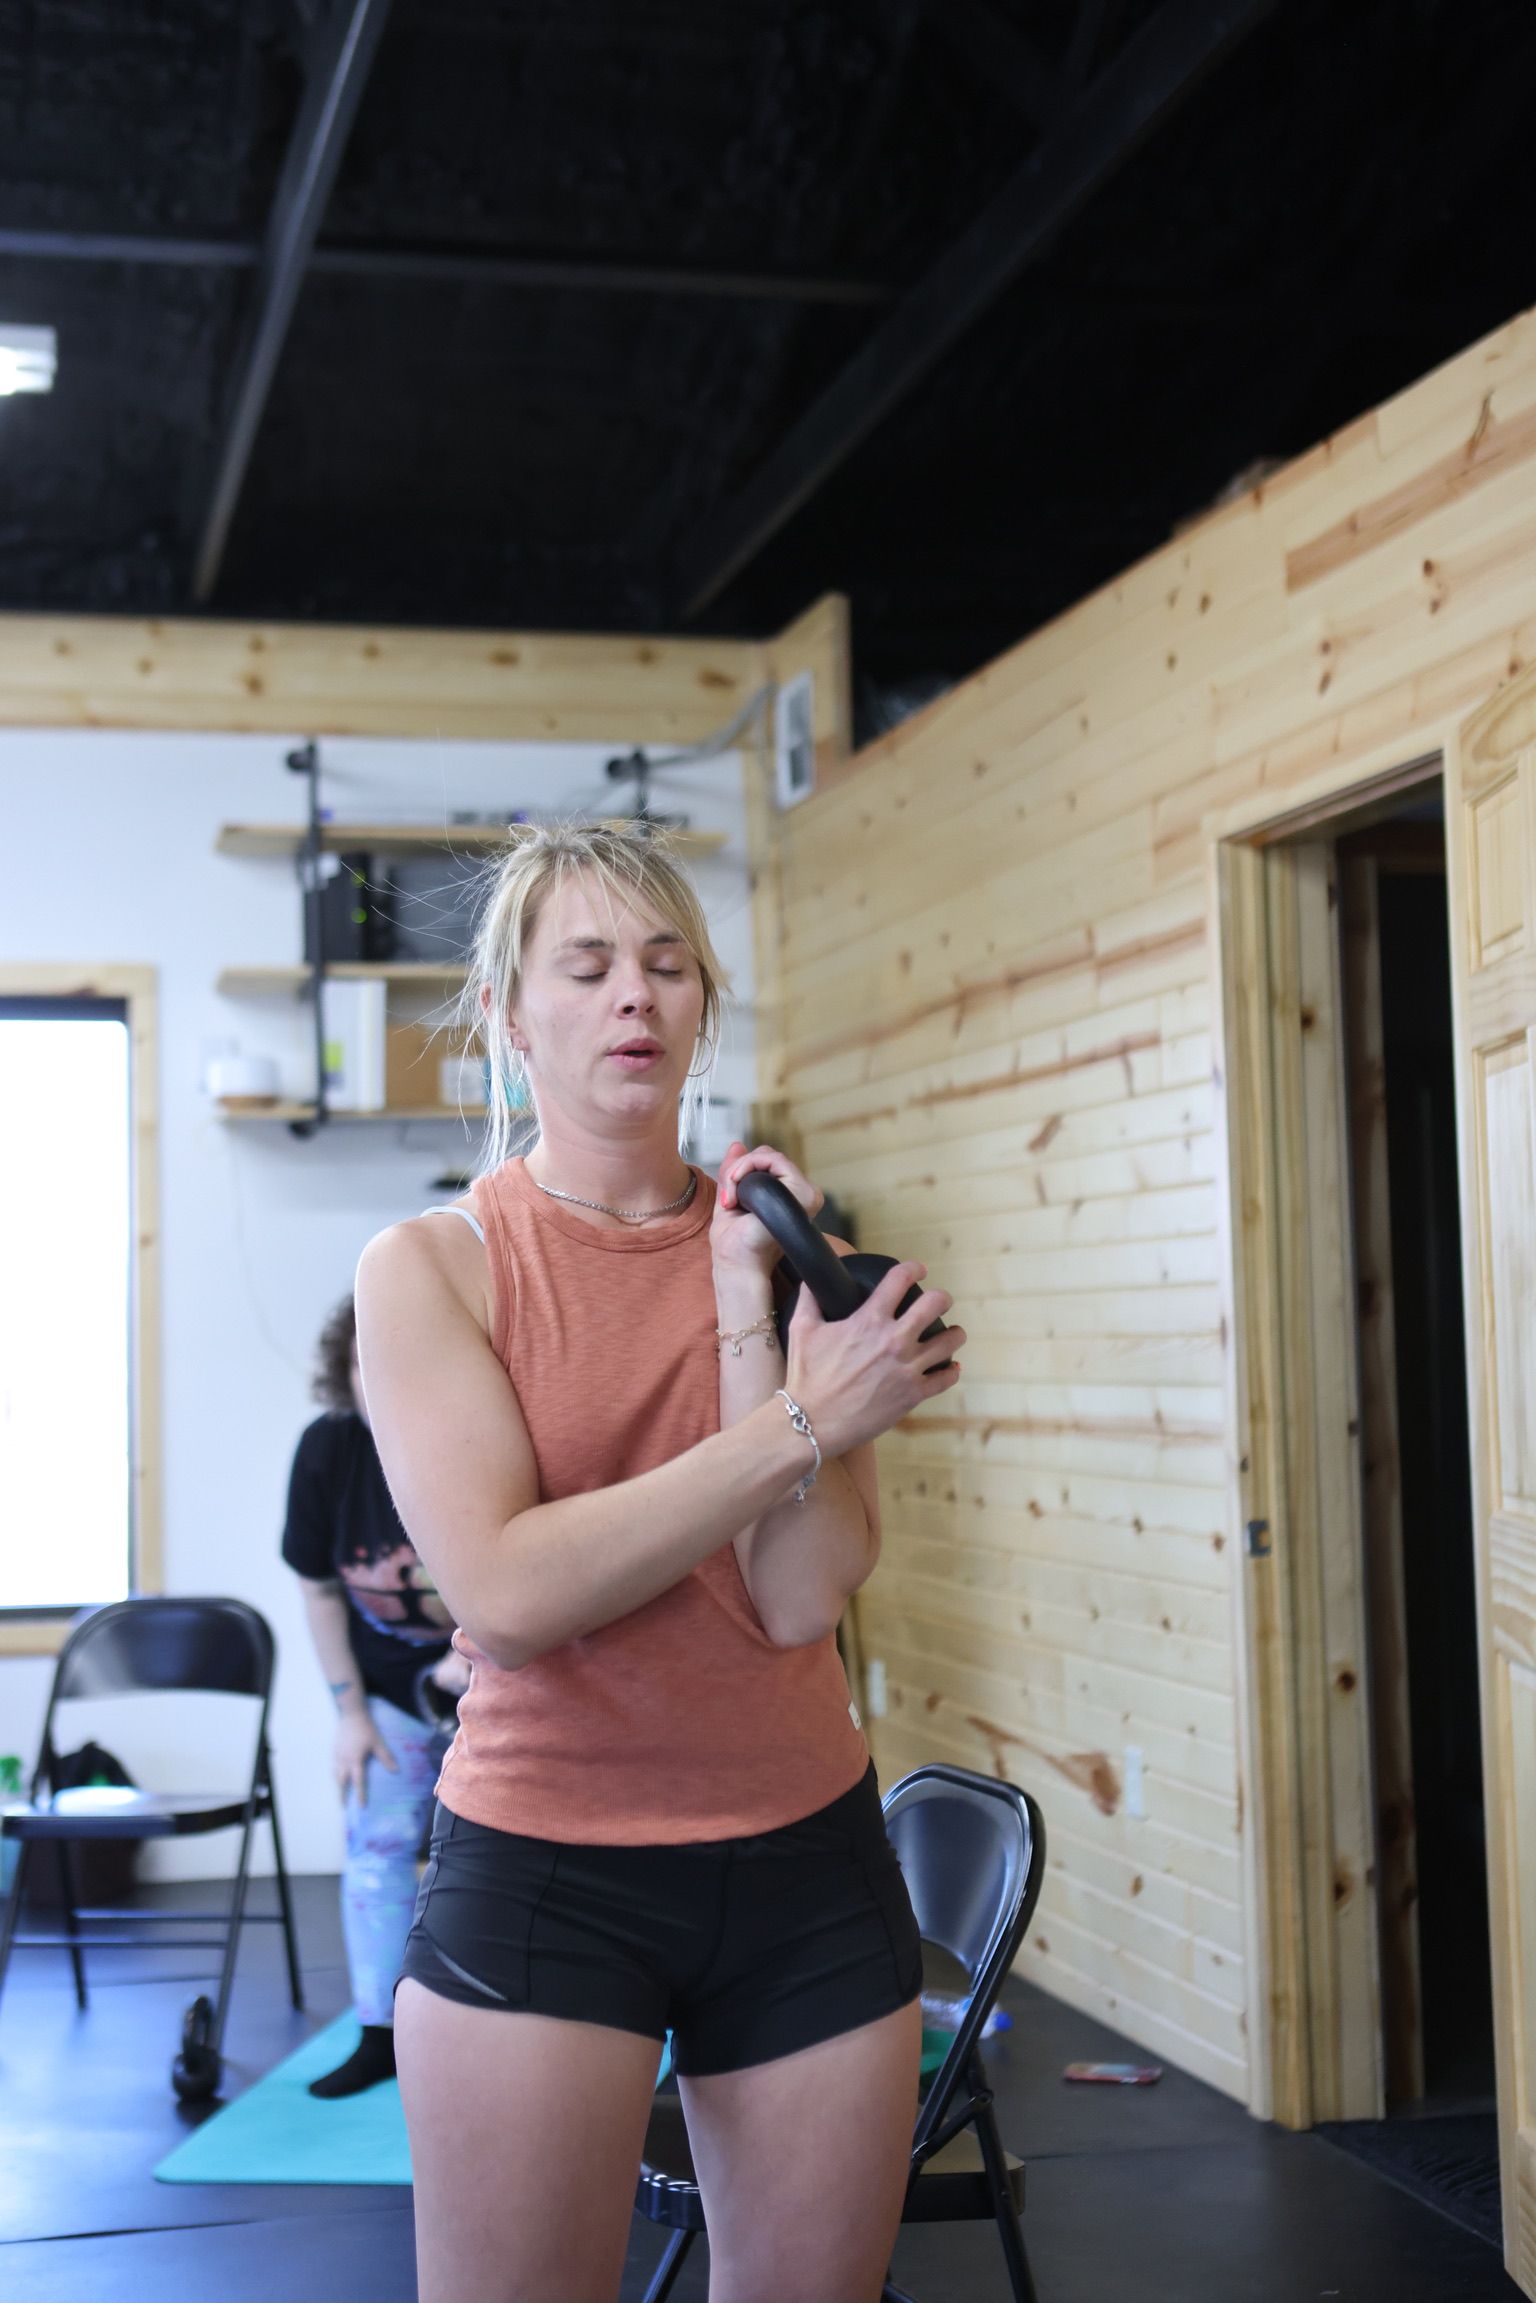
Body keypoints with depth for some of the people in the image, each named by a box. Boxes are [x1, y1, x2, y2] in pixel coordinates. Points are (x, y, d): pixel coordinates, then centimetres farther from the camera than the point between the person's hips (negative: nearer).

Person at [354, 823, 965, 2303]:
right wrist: (804, 1424, -18)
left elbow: (803, 1598, -10)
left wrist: (749, 1311, -16)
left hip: (806, 1856, 3)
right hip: (541, 1864, -3)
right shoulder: (431, 1266, -5)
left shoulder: (785, 1245, 1)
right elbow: (507, 1594, -19)